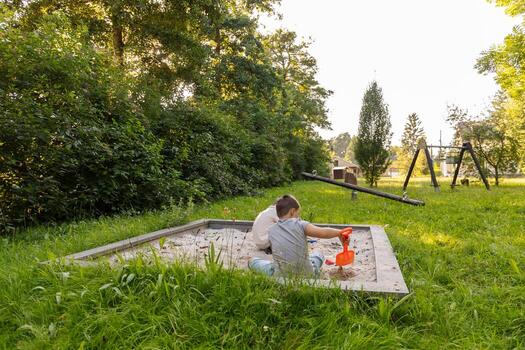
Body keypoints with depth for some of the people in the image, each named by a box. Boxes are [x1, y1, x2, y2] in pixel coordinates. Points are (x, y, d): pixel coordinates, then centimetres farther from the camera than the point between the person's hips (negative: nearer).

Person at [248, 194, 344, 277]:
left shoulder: (271, 230, -1)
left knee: (252, 261, 22)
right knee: (318, 254, 31)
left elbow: (275, 251, 9)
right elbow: (323, 233, -18)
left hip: (281, 275, 1)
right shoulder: (300, 225, -9)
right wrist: (340, 233, -3)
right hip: (306, 275, -1)